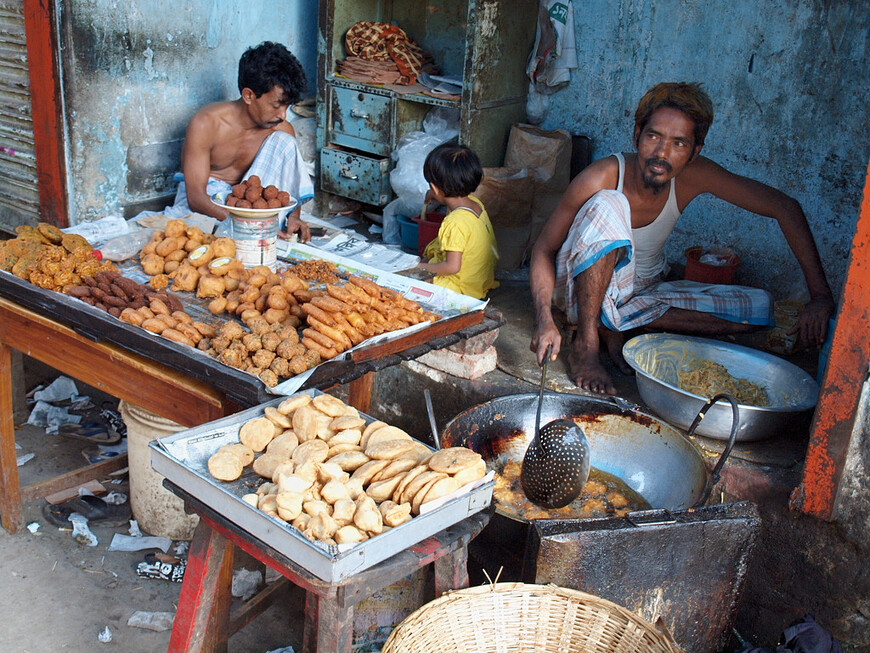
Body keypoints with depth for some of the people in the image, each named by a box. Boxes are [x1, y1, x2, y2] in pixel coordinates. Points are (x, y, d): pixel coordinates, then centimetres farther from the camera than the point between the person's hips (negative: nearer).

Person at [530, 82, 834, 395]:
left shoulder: (693, 177, -18)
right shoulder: (600, 178, -26)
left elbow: (786, 207, -15)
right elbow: (544, 248, -20)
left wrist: (820, 295, -23)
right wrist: (544, 319, -37)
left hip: (644, 290, 5)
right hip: (584, 289, -5)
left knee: (759, 308, -11)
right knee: (607, 205, -34)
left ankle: (612, 322, -12)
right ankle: (586, 343, -25)